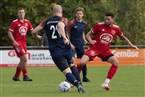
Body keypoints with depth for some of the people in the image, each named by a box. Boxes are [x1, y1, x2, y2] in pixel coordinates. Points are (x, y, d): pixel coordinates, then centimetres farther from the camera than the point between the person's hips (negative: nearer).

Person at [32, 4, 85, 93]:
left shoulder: (47, 21, 9)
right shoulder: (63, 20, 2)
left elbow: (34, 31, 5)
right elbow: (60, 25, -23)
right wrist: (64, 37, -28)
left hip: (55, 52, 0)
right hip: (66, 48, 0)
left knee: (67, 72, -3)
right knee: (72, 65, 26)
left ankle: (77, 84, -30)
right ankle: (80, 84, 14)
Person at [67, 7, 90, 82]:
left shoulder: (84, 23, 4)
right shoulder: (72, 23, -12)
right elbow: (67, 34, -6)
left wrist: (84, 39, 6)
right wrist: (70, 44, -13)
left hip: (80, 45, 5)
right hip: (73, 45, -5)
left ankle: (84, 77, 19)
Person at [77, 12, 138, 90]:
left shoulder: (116, 28, 0)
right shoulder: (99, 25, -8)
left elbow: (123, 37, 18)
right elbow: (88, 34, 3)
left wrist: (131, 45, 10)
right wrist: (91, 41, -16)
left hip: (105, 50, 3)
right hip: (94, 48, -3)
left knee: (116, 62, -19)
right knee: (81, 63, -20)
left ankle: (106, 83, -12)